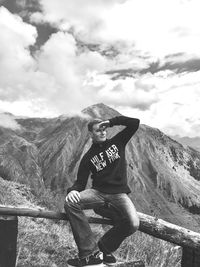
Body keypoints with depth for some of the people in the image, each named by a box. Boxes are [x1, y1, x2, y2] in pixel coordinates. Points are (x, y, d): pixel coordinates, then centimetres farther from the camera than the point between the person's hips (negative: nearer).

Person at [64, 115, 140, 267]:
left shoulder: (117, 142, 10)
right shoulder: (88, 158, 7)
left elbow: (135, 123, 5)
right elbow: (81, 182, 2)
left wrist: (111, 122, -2)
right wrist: (73, 190, -22)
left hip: (119, 194, 0)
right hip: (98, 193, 1)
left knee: (133, 224, -28)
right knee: (71, 203, -28)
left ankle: (104, 249, -1)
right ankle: (91, 253, -24)